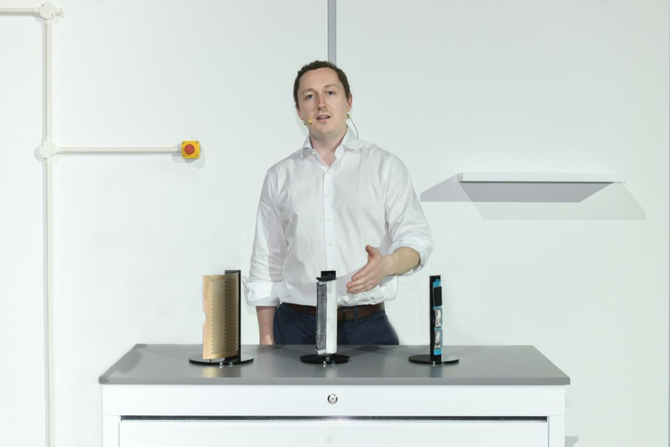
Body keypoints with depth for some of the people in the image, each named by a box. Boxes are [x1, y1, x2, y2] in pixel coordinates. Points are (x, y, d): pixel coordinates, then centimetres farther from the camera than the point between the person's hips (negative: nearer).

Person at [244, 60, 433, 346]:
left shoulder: (385, 166, 5)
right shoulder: (280, 177, 10)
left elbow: (416, 238, -1)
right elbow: (266, 264, 10)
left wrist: (387, 264, -23)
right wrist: (266, 340, 4)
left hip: (367, 327, -1)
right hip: (296, 328, 1)